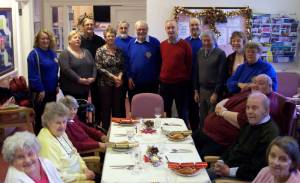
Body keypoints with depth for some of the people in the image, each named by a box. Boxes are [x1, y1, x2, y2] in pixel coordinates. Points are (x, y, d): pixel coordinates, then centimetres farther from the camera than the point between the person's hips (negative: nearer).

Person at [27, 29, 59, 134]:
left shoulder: (52, 53, 10)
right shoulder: (34, 54, -14)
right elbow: (33, 75, -19)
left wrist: (57, 85, 10)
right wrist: (40, 90, -20)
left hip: (52, 90, 7)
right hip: (40, 91, -7)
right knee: (40, 116, 3)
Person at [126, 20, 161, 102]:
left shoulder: (155, 42, -4)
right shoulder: (131, 43, 6)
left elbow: (159, 61, -3)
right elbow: (127, 61, 7)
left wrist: (157, 77, -5)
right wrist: (129, 77, 0)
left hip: (151, 83, -3)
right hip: (134, 83, 3)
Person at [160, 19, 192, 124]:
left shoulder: (185, 45, -5)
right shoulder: (162, 45, 5)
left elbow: (189, 64, -1)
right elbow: (160, 62, 11)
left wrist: (186, 79, 2)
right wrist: (161, 76, 7)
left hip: (181, 83, -3)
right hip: (164, 83, 3)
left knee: (182, 112, 9)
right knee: (165, 112, 12)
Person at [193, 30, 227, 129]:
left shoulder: (220, 54, -8)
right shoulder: (200, 53, 8)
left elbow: (221, 75, -11)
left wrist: (216, 93, -13)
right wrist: (196, 91, 10)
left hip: (214, 91, -5)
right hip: (202, 90, 5)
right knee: (202, 118, 9)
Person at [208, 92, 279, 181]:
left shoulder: (270, 133, -20)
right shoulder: (249, 124, 11)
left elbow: (255, 168, -22)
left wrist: (229, 171, -20)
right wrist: (221, 162, 2)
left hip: (243, 177, -8)